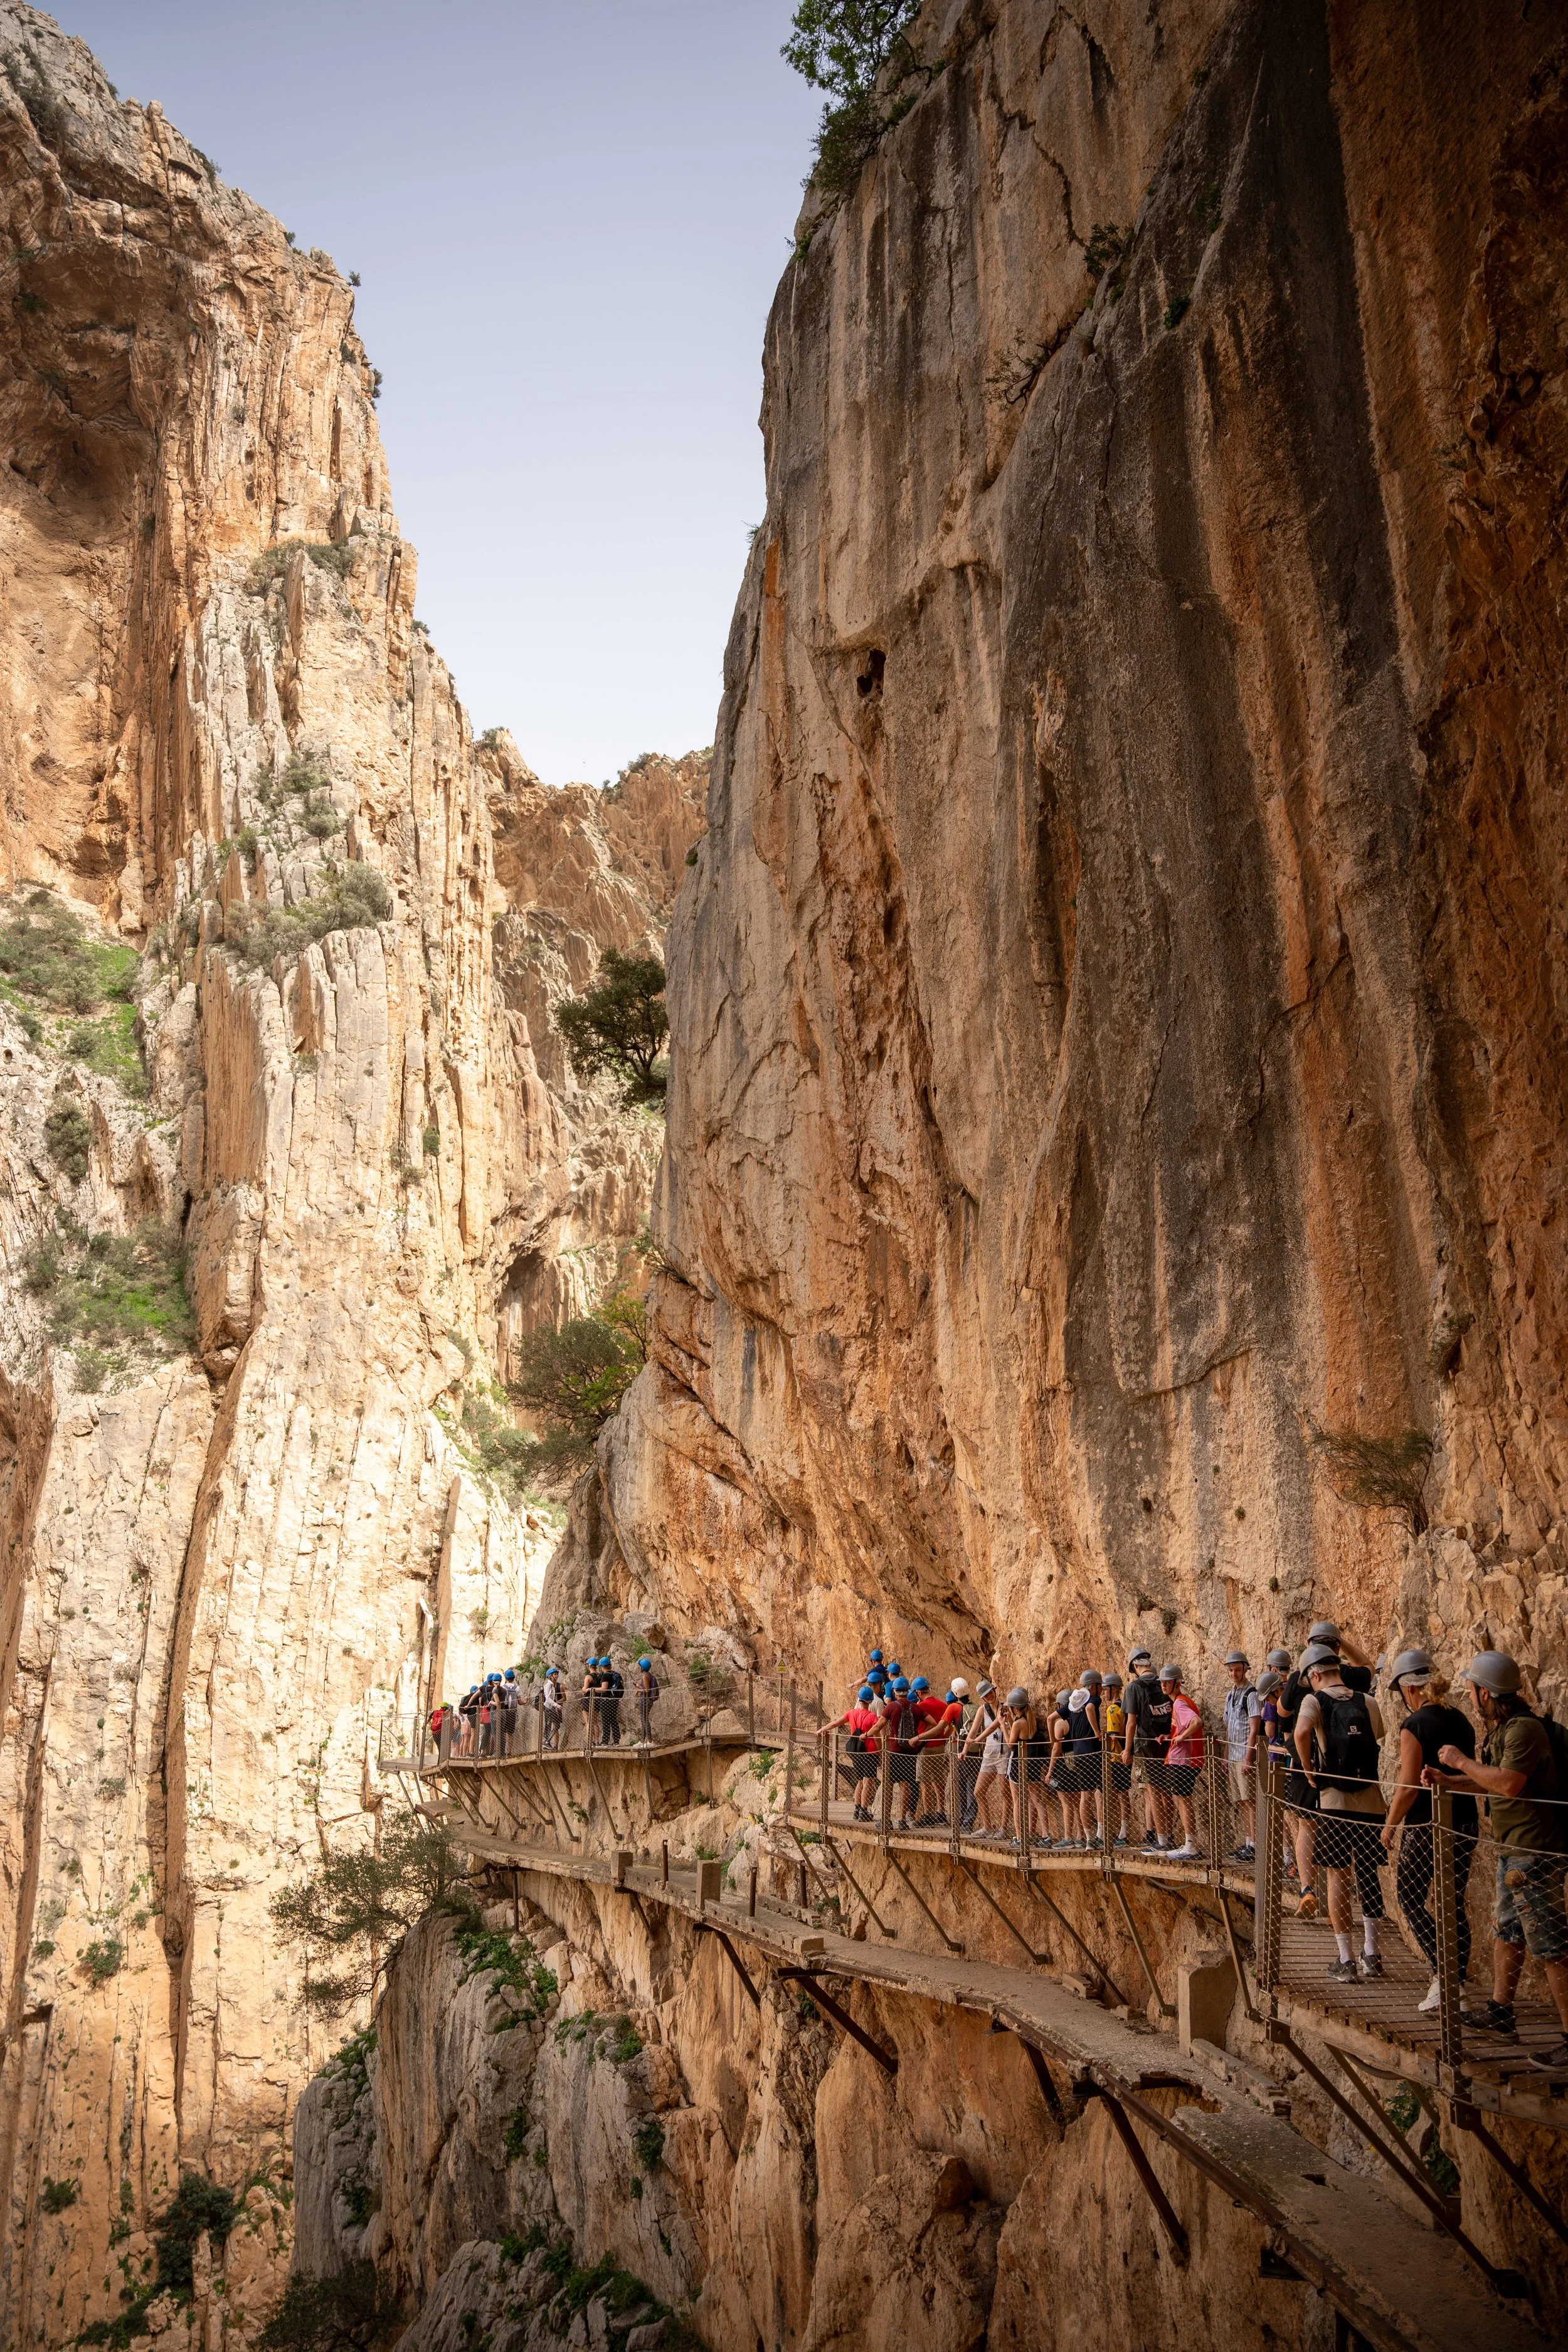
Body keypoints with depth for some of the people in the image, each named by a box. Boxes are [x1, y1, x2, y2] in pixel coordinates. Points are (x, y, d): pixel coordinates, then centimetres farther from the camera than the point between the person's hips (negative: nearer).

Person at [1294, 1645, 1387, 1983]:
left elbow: (1302, 1731, -26)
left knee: (1338, 1878, 6)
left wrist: (1310, 1770, -11)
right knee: (1369, 1876, 17)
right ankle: (1370, 1955, 19)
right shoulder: (1369, 1704, 5)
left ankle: (1345, 1961, 4)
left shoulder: (1315, 1700, -6)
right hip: (1372, 1801, 3)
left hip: (1334, 1802, -3)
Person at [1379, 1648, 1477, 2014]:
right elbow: (1471, 1777, 14)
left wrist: (1389, 1826, -5)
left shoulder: (1414, 1725, -15)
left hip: (1426, 1824, -6)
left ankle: (1442, 1975, -4)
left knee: (1409, 1898, 8)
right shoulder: (1461, 1721, 5)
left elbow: (1408, 1787, -16)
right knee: (1456, 1904, 13)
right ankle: (1459, 1985, 15)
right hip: (1464, 1823, 6)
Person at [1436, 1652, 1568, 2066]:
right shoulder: (1500, 1728, 13)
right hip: (1513, 1850, 11)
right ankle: (1501, 2014, 31)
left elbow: (1509, 1783, -30)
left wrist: (1461, 1760, -18)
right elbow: (1491, 1783, 22)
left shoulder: (1524, 1728, -20)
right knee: (1506, 1934, 19)